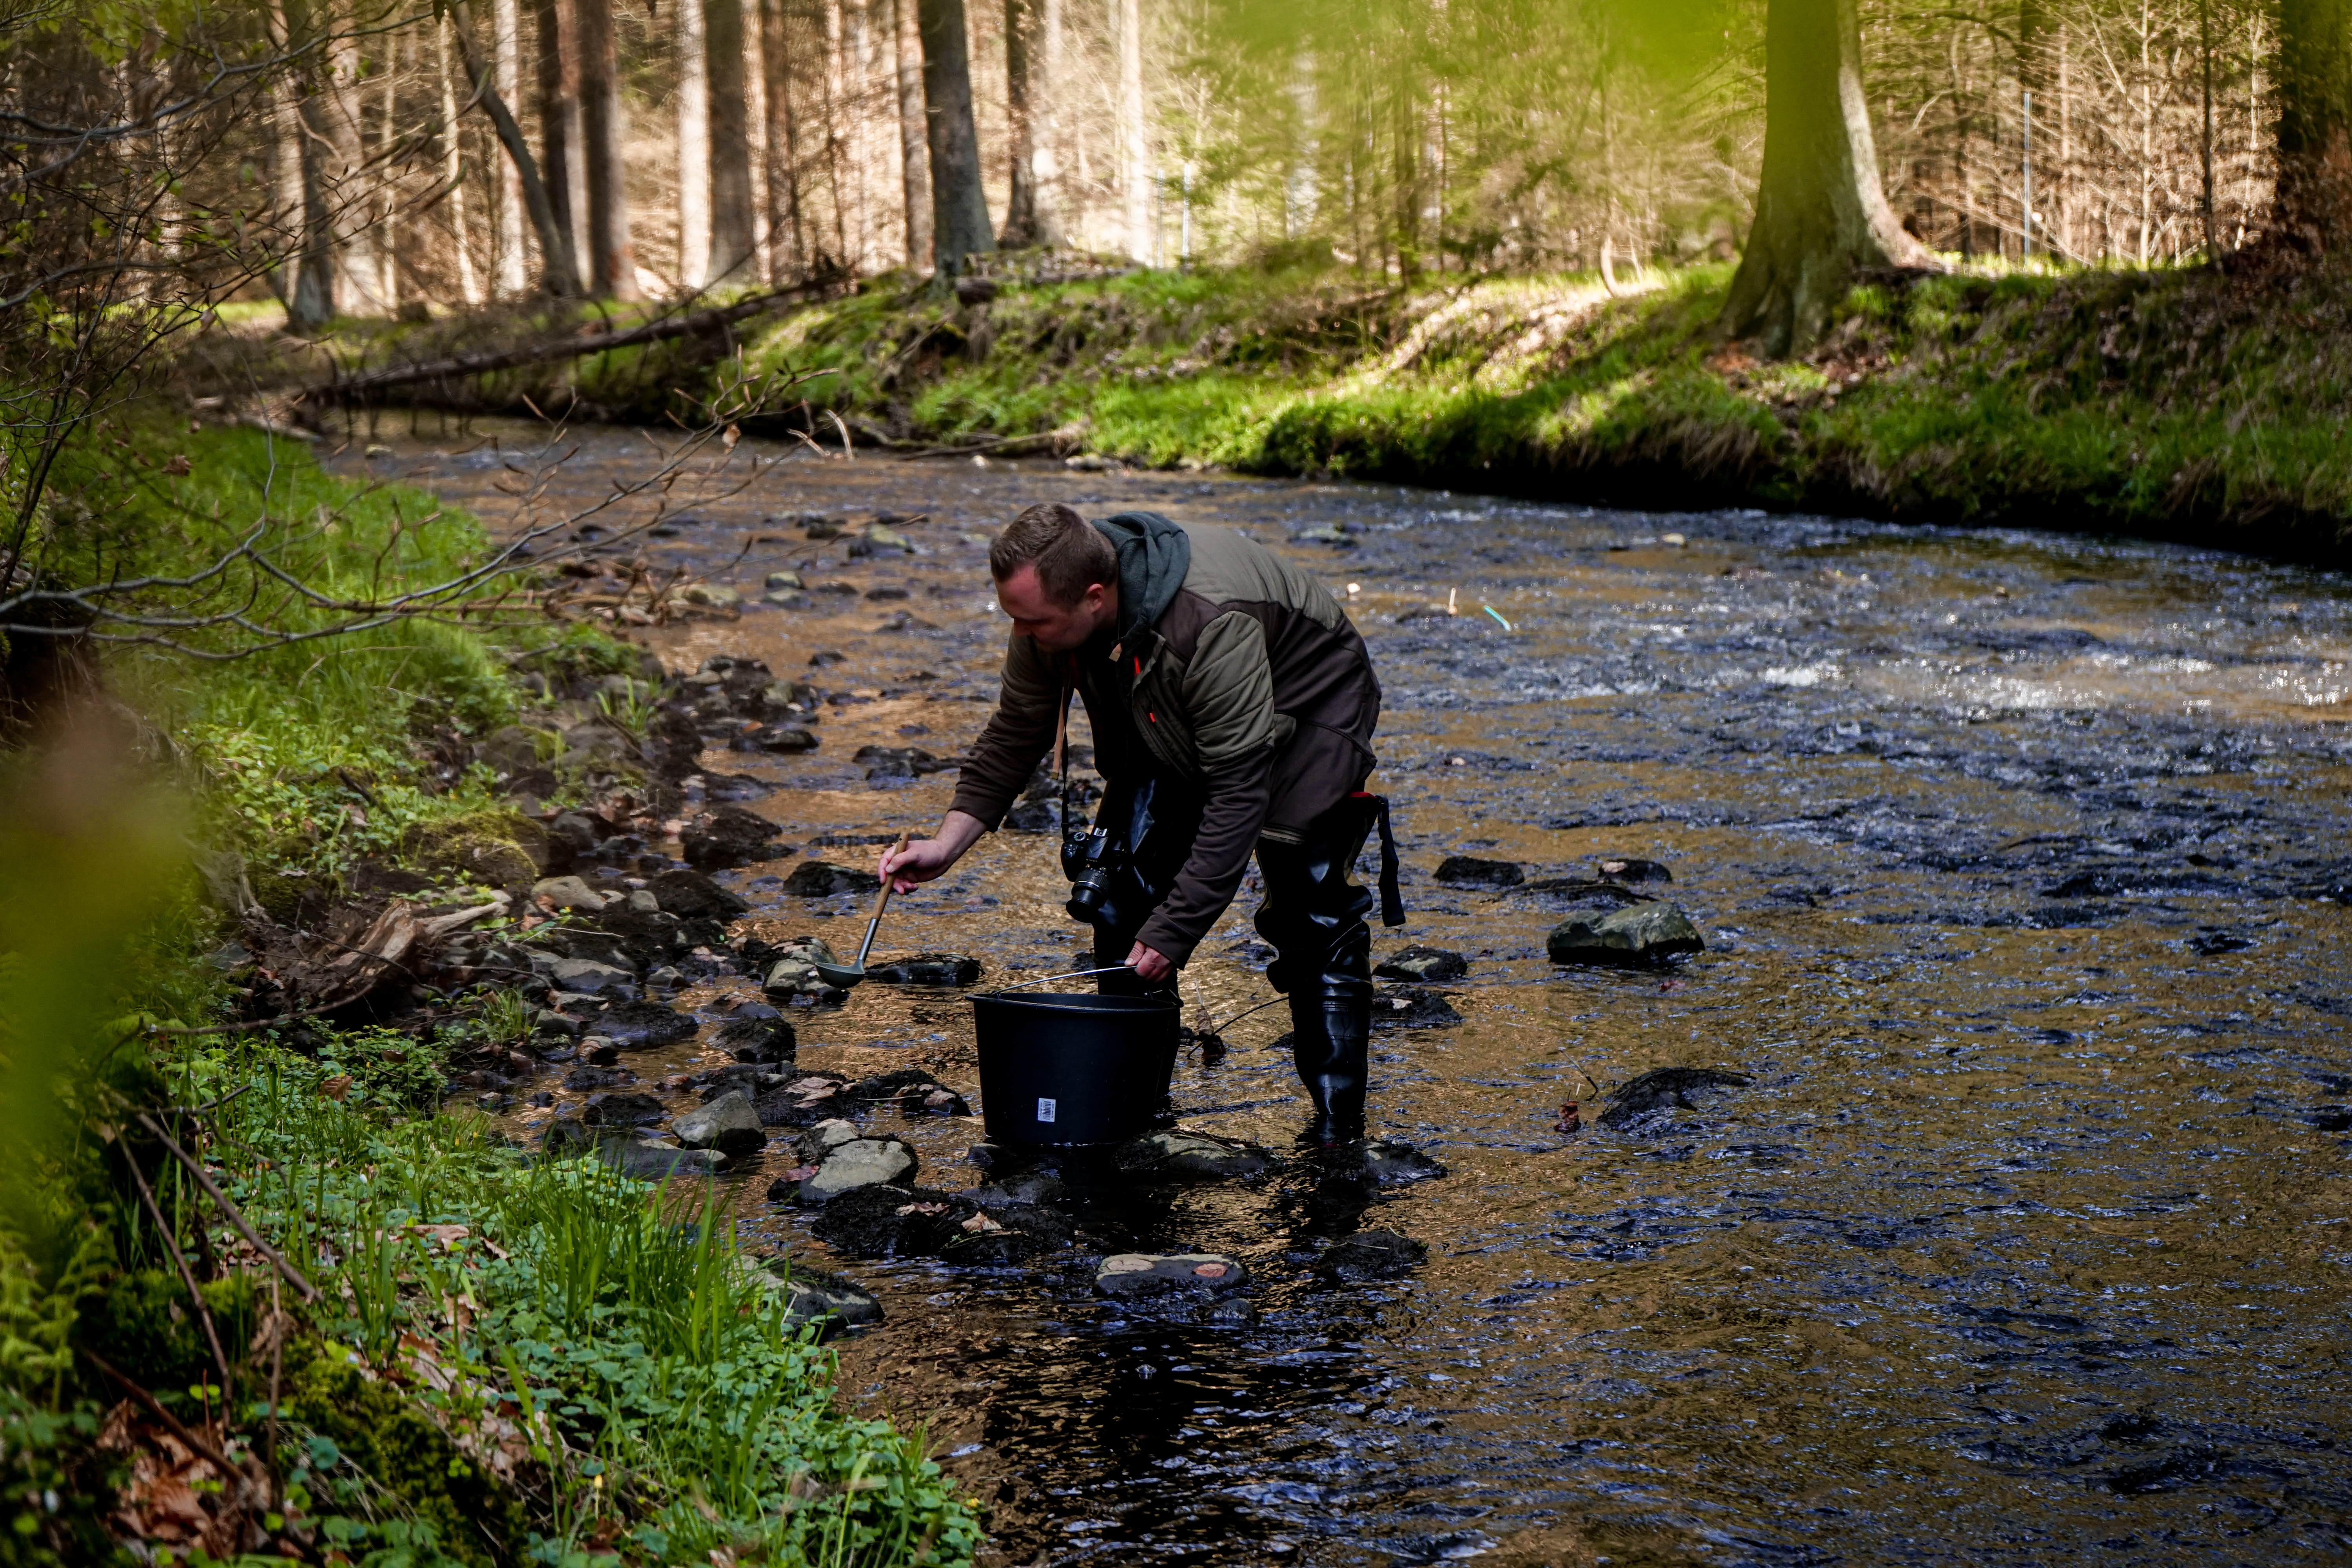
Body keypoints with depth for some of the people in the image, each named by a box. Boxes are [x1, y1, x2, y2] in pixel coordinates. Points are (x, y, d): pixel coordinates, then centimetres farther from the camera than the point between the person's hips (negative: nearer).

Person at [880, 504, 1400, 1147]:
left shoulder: (1212, 624, -42)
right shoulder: (1051, 609, -21)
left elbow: (1237, 793, -37)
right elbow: (1016, 734, -5)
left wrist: (1173, 932, -37)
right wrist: (948, 842, -17)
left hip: (1306, 709, -6)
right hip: (1172, 727, 6)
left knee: (1309, 914, -14)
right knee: (1123, 889, -5)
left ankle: (1338, 1123, -2)